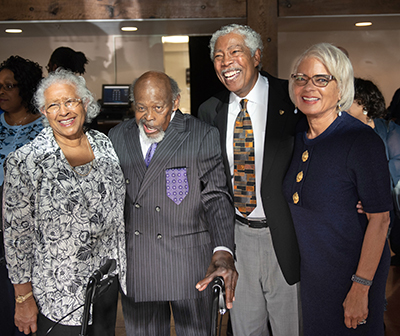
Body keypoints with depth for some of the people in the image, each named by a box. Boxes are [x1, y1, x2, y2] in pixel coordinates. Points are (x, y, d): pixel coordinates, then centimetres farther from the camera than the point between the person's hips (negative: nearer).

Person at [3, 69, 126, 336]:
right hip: (59, 292, -4)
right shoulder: (25, 161, -15)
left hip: (108, 279, 5)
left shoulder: (105, 144, 0)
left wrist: (123, 265, 13)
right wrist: (24, 299, -9)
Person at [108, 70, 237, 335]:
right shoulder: (117, 137, 5)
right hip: (135, 266, 3)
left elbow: (216, 197, -11)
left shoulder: (202, 136, -5)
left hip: (189, 265, -2)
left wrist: (223, 251, -26)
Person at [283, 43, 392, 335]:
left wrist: (361, 288, -21)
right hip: (310, 271, 6)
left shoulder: (362, 140, -20)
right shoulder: (298, 139, 0)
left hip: (351, 268, -6)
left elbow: (379, 219, -20)